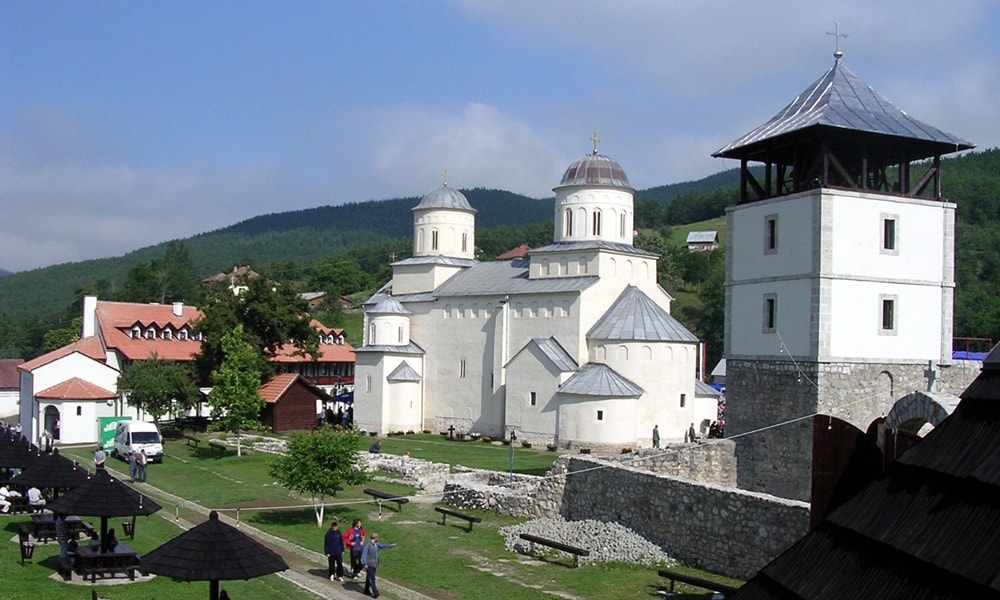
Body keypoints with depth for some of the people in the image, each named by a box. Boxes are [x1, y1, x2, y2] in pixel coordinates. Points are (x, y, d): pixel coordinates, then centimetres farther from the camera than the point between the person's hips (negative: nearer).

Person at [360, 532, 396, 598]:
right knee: (372, 579, -9)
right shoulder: (368, 545, -18)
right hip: (370, 565, -9)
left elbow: (382, 546, 26)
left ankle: (366, 591, 28)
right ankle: (375, 593, -10)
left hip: (374, 565, 9)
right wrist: (365, 564, -23)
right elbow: (364, 554, -20)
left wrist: (391, 545, 31)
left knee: (369, 578, 17)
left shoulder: (376, 544, 8)